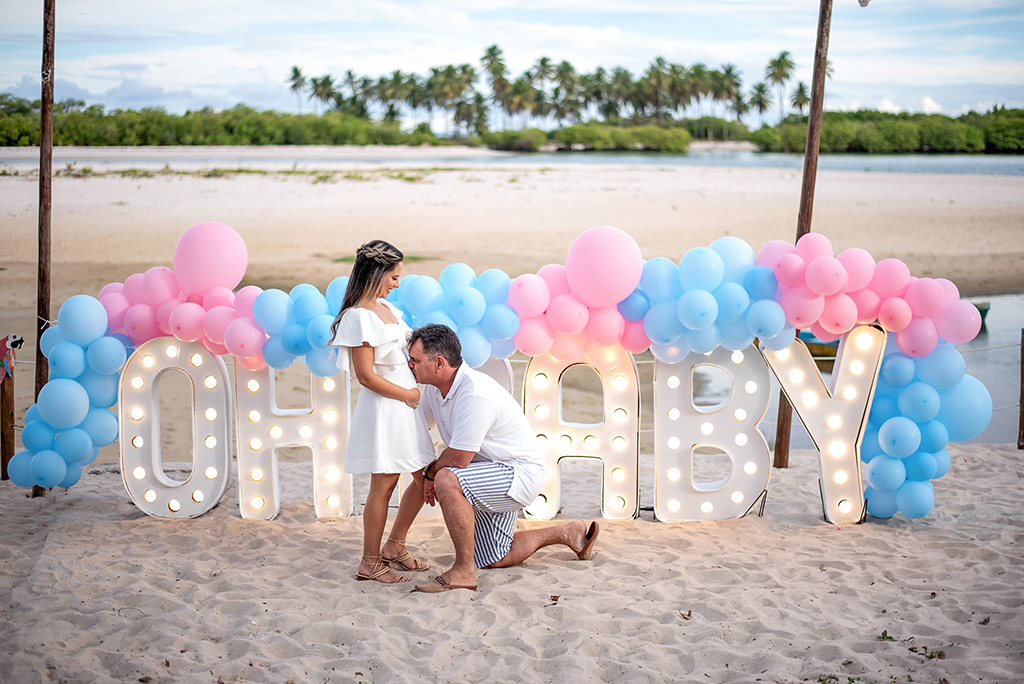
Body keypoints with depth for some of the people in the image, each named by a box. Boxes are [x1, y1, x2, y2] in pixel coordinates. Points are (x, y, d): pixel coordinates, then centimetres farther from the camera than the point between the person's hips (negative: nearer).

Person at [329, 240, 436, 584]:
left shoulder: (385, 308, 12)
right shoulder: (359, 317, -17)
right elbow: (366, 376, -19)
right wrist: (408, 394, -11)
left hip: (404, 405, 9)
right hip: (382, 409, -9)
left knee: (426, 478, 12)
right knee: (383, 484, -2)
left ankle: (394, 546, 26)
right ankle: (370, 562, 9)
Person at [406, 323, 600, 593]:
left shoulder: (476, 394, -31)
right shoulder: (433, 388, -3)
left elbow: (458, 459, -27)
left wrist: (432, 473, -7)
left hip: (521, 473, -10)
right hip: (495, 476, 10)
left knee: (447, 481, -34)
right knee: (493, 560, 18)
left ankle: (464, 571, -25)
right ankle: (567, 533, 34)